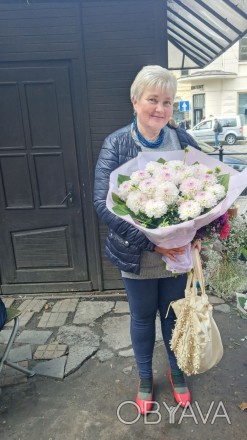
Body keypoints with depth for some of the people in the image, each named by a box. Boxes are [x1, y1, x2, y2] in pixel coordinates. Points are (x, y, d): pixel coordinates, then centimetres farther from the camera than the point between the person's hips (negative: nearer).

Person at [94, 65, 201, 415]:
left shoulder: (184, 142, -3)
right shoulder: (116, 144, -12)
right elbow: (103, 203, -18)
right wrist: (150, 240, -26)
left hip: (179, 253, 2)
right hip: (136, 256, -2)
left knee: (175, 315, 21)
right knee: (142, 317, 19)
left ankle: (176, 370, 51)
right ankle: (145, 377, 47)